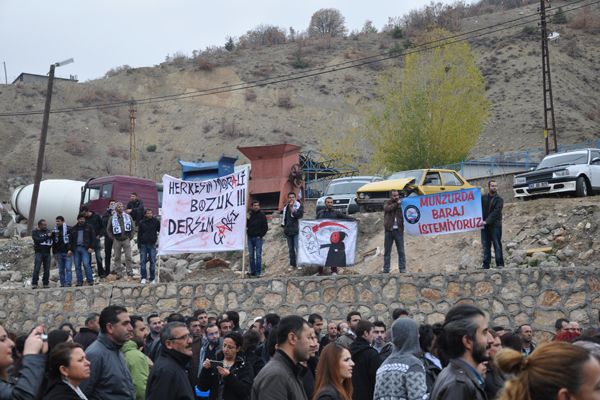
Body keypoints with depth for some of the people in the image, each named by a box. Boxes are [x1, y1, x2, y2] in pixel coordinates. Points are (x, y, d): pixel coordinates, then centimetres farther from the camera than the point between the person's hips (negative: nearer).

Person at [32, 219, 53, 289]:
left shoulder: (48, 232, 16)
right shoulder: (35, 232, 5)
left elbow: (53, 241, 14)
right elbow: (37, 240, -12)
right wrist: (47, 236, -15)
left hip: (47, 253, 4)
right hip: (39, 252, -4)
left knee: (47, 269, 2)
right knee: (37, 269, -8)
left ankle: (46, 283, 7)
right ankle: (34, 284, -5)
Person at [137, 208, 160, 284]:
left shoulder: (156, 221, 1)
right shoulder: (141, 223, 2)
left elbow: (160, 230, 11)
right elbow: (139, 234, 4)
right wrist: (139, 245, -1)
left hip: (152, 244, 0)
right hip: (143, 245, 0)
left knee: (152, 262, 2)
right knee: (143, 262, 0)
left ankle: (152, 279, 9)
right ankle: (143, 278, 7)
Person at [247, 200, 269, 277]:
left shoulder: (262, 215, -1)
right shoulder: (249, 214, 8)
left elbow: (265, 227, 0)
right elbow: (246, 225, 9)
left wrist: (261, 235, -8)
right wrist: (247, 219, -9)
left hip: (258, 237, -4)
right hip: (250, 237, 4)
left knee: (258, 255, -4)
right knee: (251, 255, 8)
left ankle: (258, 272, -2)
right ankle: (252, 271, 15)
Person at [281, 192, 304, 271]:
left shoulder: (299, 206, -1)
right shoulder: (286, 207, 16)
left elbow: (298, 215, -17)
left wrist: (292, 208, -18)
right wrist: (284, 225, 17)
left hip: (296, 230, -6)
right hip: (288, 231, 6)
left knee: (298, 247, -12)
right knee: (290, 249, 9)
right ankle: (292, 264, 14)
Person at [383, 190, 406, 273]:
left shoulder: (401, 204, 8)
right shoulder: (388, 203, 10)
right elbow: (387, 208, -12)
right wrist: (396, 204, -10)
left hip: (398, 230, -1)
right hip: (388, 230, 1)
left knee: (401, 251, -1)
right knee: (387, 251, 4)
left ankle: (402, 269, 1)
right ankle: (386, 269, 9)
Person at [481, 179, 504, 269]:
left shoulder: (499, 199, 0)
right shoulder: (483, 198, 11)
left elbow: (495, 213, -11)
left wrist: (487, 221, -19)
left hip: (495, 225, -3)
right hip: (484, 226, 3)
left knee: (497, 245, -4)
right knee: (485, 246, 5)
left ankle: (500, 264, -1)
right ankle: (486, 265, 9)